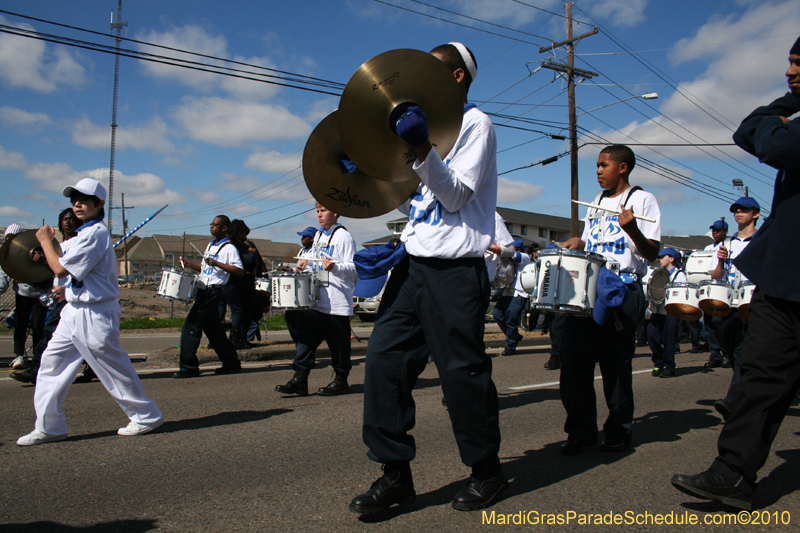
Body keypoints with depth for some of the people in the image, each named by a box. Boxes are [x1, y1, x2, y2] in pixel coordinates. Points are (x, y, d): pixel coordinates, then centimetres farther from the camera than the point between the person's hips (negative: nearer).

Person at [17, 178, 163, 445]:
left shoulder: (94, 233, -18)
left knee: (113, 367, -1)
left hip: (94, 314, -10)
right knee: (52, 362, 9)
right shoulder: (86, 232, 15)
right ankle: (48, 427, 17)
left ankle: (146, 416, 14)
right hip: (75, 311, 10)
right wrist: (71, 288, 13)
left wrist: (45, 240, -7)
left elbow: (61, 269, -21)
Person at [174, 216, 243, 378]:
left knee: (190, 327, -10)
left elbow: (239, 271, -18)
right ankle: (231, 363, 22)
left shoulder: (229, 248, -10)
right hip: (203, 290, 9)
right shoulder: (211, 245, 17)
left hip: (213, 291, -9)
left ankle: (188, 367, -3)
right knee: (213, 330, 14)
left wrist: (217, 263, -24)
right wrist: (189, 264, 10)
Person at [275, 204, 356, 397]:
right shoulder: (318, 236, 19)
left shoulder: (343, 236, -7)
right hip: (315, 299, 8)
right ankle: (300, 378, 8)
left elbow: (352, 267, -15)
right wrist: (307, 263, 10)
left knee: (337, 342, 1)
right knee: (305, 335, 4)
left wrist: (334, 267, -32)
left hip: (337, 303, -8)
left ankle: (341, 380, 13)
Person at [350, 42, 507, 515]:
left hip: (456, 267, -7)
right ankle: (396, 471, 8)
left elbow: (456, 196, -13)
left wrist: (422, 148, -25)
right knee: (385, 356, -1)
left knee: (462, 369, -1)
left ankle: (487, 470, 18)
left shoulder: (475, 122, -1)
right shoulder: (432, 122, 23)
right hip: (415, 262, 8)